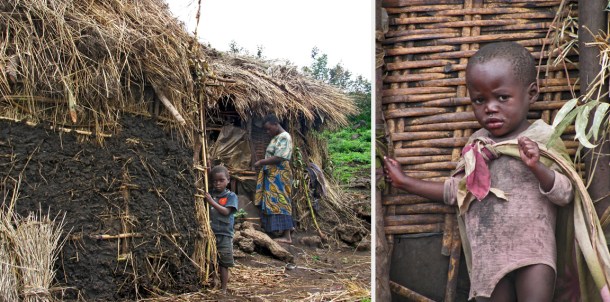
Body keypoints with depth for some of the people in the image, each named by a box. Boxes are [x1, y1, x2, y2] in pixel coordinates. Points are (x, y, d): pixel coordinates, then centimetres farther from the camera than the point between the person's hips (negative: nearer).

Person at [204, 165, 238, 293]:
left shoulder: (231, 196, -2)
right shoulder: (209, 194, 7)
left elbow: (226, 211, -13)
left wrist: (212, 202, -19)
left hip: (224, 235, -3)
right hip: (210, 233, 3)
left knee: (223, 264, 1)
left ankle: (223, 289, 8)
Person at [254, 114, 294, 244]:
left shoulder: (284, 137, -12)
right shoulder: (276, 138, 19)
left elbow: (278, 158, -21)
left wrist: (261, 162, -14)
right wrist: (263, 163, 6)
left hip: (279, 176, -10)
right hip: (271, 176, 10)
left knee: (280, 203, -11)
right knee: (271, 203, 7)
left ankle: (287, 236, -11)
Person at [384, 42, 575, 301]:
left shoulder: (543, 138, -5)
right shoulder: (477, 144, 7)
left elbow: (565, 194, -8)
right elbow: (456, 190, 17)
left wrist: (536, 167, -26)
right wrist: (405, 182, 21)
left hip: (534, 251, -3)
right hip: (489, 254, 4)